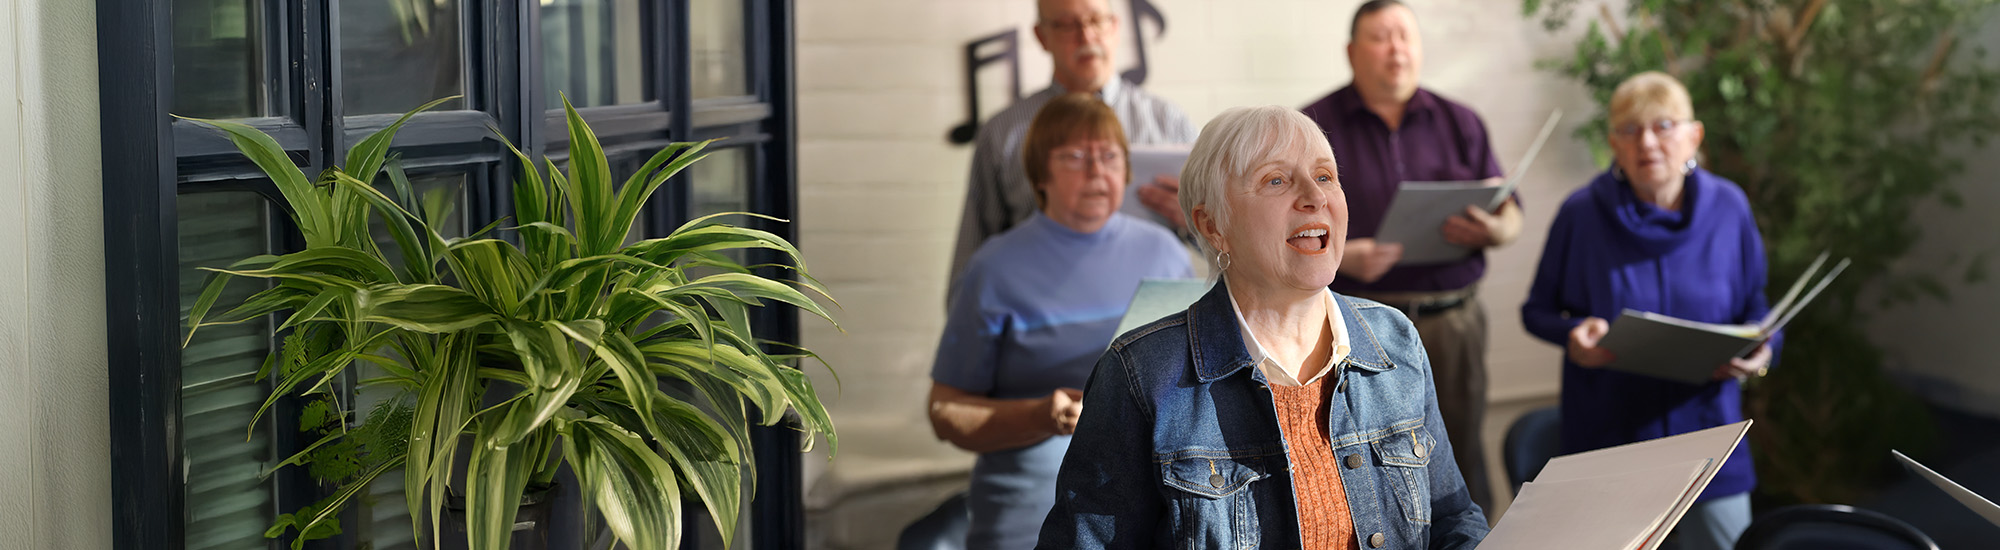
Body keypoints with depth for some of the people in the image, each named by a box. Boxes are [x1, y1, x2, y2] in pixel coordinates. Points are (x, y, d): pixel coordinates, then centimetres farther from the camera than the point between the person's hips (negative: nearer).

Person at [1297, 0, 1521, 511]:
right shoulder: (1315, 125, 5)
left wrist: (1492, 229, -11)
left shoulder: (1460, 123, 15)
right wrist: (1340, 256, -19)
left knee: (1460, 464, 1)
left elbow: (1511, 215, 13)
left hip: (1452, 320, 3)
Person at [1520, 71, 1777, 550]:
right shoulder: (1582, 214, -6)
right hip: (1608, 435, -2)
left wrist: (1759, 352, -12)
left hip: (1705, 434, 2)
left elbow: (1755, 309, 10)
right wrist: (1573, 334, -18)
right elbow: (1538, 309, 3)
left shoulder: (1728, 209, 1)